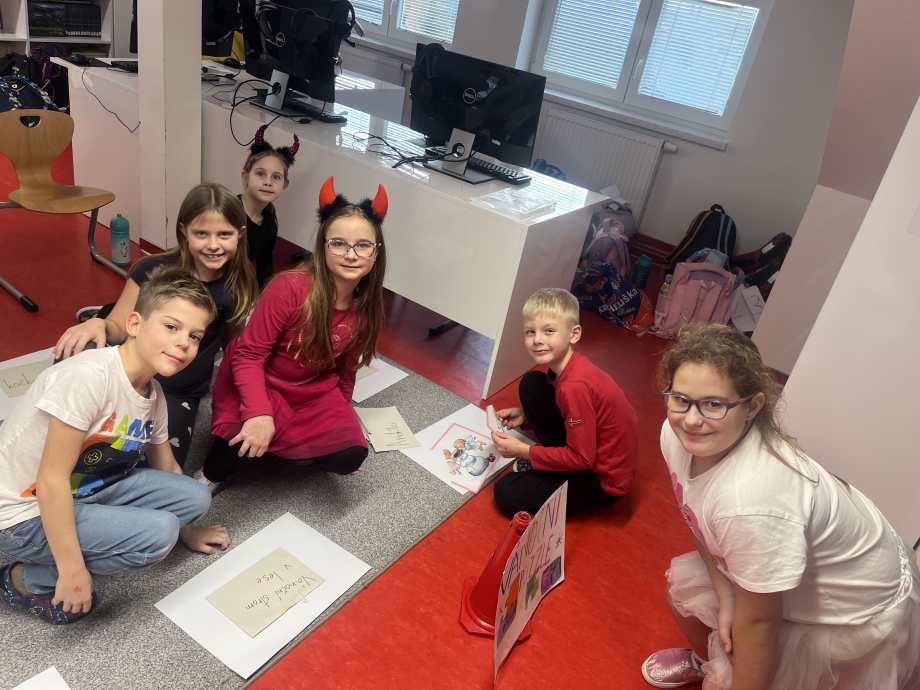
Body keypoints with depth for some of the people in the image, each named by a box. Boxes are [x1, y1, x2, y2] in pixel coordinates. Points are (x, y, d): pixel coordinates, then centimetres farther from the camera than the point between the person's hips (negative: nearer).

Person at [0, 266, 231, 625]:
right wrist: (73, 570, -22)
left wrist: (187, 529, 19)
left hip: (85, 491, 8)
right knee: (157, 533, -23)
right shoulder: (89, 377, -29)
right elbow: (51, 481, -27)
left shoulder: (153, 394, -3)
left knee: (195, 497, -3)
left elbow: (168, 470, 12)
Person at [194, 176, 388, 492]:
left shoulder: (366, 308, -11)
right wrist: (259, 413, -38)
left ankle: (298, 447, 18)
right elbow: (248, 354, -25)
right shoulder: (291, 287, -29)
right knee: (250, 438, -33)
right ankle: (211, 474, 4)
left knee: (350, 454, -16)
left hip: (314, 390, 4)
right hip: (260, 382, -4)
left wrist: (339, 417, 16)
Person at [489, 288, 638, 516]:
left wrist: (523, 451, -18)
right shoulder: (564, 363, -6)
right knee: (530, 384, -1)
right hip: (587, 447, 8)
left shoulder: (576, 386, -32)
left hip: (604, 478, -8)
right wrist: (526, 415, 1)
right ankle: (549, 460, 10)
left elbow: (582, 459, -25)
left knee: (506, 493, -8)